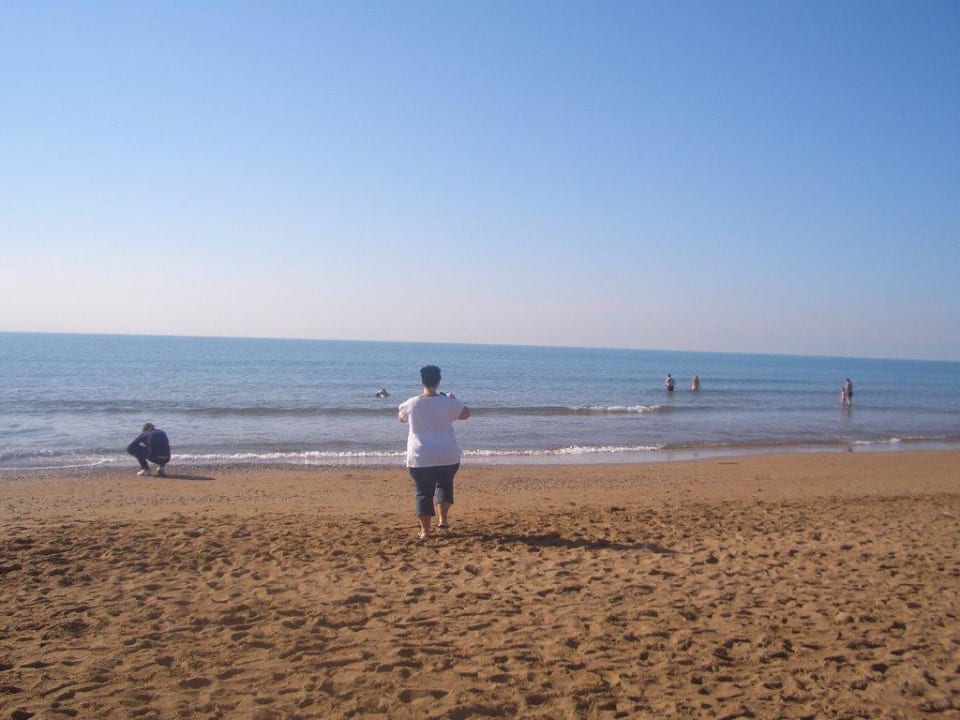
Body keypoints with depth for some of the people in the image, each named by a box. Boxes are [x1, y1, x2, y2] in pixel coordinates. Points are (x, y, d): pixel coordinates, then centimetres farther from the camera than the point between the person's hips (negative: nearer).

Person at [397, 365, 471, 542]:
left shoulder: (412, 403, -3)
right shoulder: (448, 402, -6)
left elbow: (400, 417, 18)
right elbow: (466, 413, 9)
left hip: (420, 458, -1)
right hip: (447, 456, 1)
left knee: (423, 492, 7)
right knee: (445, 484, 25)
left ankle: (425, 530, 7)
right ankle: (443, 519, 18)